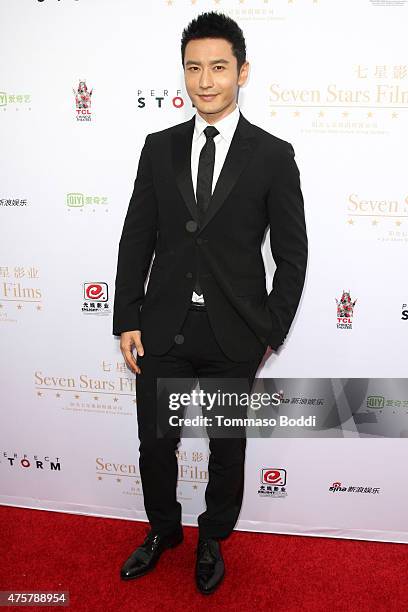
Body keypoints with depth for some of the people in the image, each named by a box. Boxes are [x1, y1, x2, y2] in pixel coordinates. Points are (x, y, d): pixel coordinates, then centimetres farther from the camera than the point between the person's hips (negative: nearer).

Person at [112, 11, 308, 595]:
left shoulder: (273, 156, -3)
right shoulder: (159, 148, 4)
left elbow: (292, 254, -2)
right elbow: (137, 238, 4)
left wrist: (269, 332, -4)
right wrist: (127, 320, -1)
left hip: (234, 336, -2)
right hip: (163, 329, 2)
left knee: (228, 449, 15)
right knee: (155, 444, 14)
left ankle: (212, 541, 42)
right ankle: (163, 530, 44)